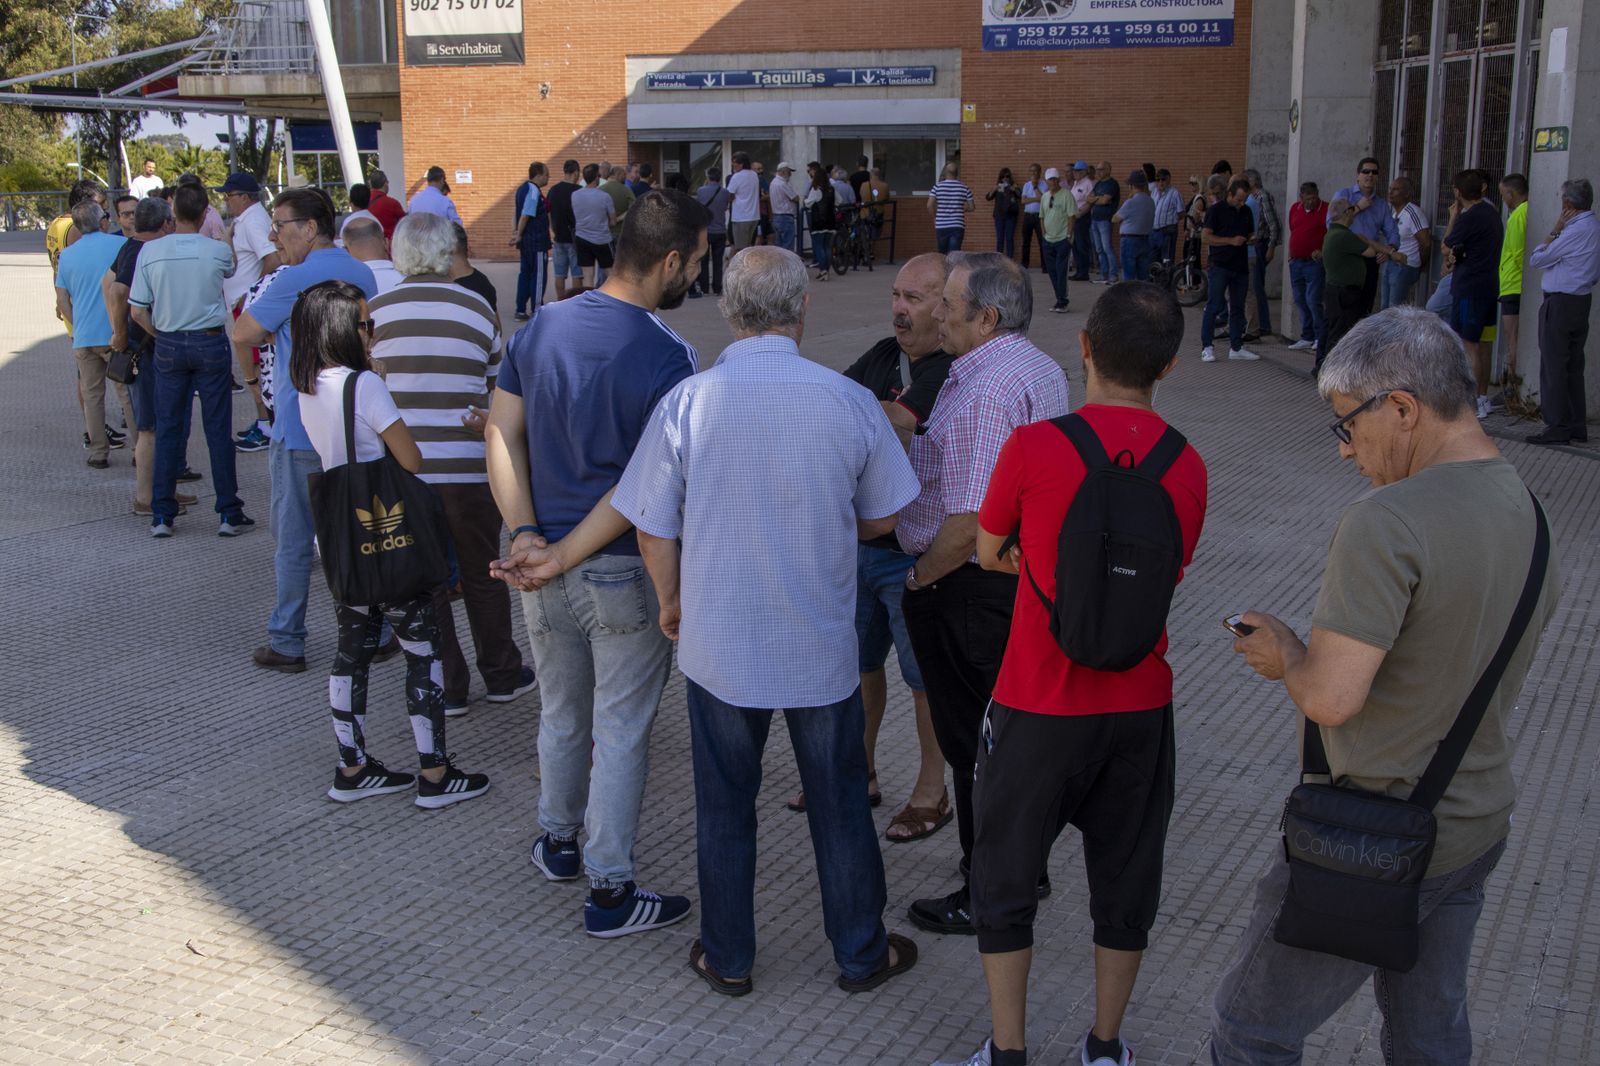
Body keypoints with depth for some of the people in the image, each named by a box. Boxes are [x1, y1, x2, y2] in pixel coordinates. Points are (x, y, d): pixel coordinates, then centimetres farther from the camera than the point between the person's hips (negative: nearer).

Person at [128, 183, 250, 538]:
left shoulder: (150, 251, -5)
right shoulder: (217, 251, -9)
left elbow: (137, 310, -4)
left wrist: (161, 335, 12)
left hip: (168, 345, 2)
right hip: (210, 342, -2)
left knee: (168, 429, 9)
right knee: (218, 429, 3)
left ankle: (162, 515, 11)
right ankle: (229, 514, 6)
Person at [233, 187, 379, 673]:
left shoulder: (294, 280, -16)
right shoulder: (362, 274, 7)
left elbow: (243, 334, -10)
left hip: (300, 431, -6)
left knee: (293, 542, 4)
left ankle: (287, 643, 11)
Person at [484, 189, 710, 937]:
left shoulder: (541, 327, 1)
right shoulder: (667, 358, -18)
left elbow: (502, 435, -2)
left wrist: (526, 534, -9)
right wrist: (562, 557, -18)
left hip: (545, 568, 6)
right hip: (623, 571, -6)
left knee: (562, 713, 24)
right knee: (621, 729, 7)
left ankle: (558, 843, 43)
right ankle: (610, 891, 17)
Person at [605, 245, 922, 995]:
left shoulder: (686, 402, -13)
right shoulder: (850, 402, -12)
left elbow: (653, 531, -6)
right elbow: (880, 519, 1)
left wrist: (670, 602, 12)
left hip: (718, 643, 0)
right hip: (822, 645, 0)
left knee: (724, 805, 17)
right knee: (839, 803, 17)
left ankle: (728, 959, 31)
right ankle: (862, 954, 32)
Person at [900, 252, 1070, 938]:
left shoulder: (985, 391, -25)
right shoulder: (1043, 370, 9)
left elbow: (970, 522, -30)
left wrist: (920, 576, -14)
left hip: (967, 590, -10)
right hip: (1025, 571, 10)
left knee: (973, 744, 3)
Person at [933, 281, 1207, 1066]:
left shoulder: (1032, 448, -16)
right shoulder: (1188, 468, -5)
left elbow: (989, 554, -1)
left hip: (1038, 707, -3)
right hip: (1140, 707, 3)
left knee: (1006, 882, 14)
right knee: (1125, 882, 18)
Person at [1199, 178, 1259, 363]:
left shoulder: (1246, 212, 13)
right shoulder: (1216, 210, -5)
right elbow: (1205, 238, -11)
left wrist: (1251, 239, 2)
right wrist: (1231, 241, -17)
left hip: (1240, 266, 6)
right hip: (1220, 266, -6)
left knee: (1237, 307, 9)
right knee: (1214, 306, -7)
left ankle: (1236, 347, 15)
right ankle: (1206, 347, -3)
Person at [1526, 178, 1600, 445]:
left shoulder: (1575, 231, -18)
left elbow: (1536, 260, -11)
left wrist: (1554, 231, -2)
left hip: (1560, 304, -9)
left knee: (1554, 366, -5)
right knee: (1574, 366, 13)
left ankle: (1557, 426, -5)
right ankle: (1577, 426, 16)